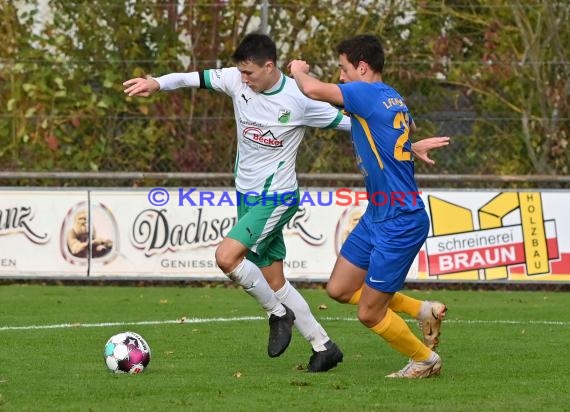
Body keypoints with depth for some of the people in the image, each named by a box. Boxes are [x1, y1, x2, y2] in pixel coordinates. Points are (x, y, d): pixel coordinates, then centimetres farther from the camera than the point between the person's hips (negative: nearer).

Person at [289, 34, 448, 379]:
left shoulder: (368, 93, -18)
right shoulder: (394, 100, 10)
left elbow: (312, 89, -28)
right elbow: (411, 127, 33)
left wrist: (299, 70, -6)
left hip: (400, 224, -9)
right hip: (377, 216, 9)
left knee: (369, 313, 1)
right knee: (340, 289, 13)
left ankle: (426, 360, 22)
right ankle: (424, 311, 22)